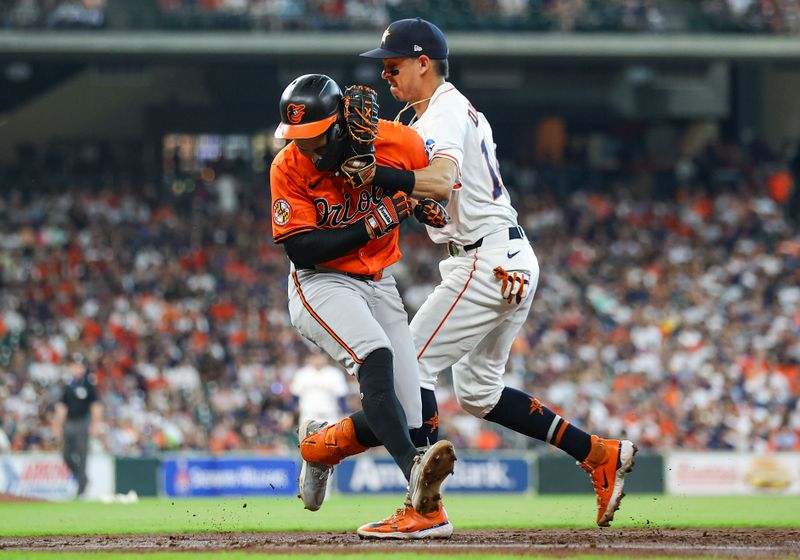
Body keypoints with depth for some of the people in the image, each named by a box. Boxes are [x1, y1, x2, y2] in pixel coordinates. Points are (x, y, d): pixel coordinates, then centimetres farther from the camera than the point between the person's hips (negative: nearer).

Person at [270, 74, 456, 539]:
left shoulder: (399, 142, -11)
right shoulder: (289, 168, -15)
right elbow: (301, 249, -19)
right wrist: (373, 224, -27)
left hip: (380, 286, 4)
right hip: (320, 286, -4)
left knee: (407, 417, -3)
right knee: (375, 356, -34)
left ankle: (321, 444, 26)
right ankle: (416, 475, -49)